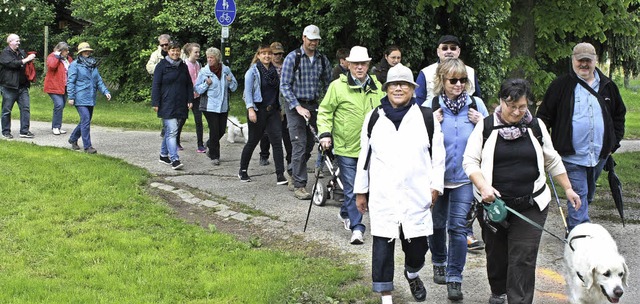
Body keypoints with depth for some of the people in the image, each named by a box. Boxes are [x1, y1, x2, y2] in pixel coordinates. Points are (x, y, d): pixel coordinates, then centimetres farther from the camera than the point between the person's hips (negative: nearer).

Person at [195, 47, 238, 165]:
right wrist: (206, 84, -18)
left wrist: (230, 81, -10)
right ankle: (214, 156, 4)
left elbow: (234, 87, 11)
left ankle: (209, 145, 35)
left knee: (222, 130, 7)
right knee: (214, 130, -7)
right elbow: (197, 89, -1)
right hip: (209, 106, -4)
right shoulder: (204, 71, -4)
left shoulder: (226, 70, 4)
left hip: (223, 106, 4)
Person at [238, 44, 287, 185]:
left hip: (273, 110, 5)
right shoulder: (253, 71, -4)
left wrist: (279, 107, 17)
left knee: (277, 140, -8)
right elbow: (248, 91, -10)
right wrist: (250, 109, -20)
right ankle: (243, 170, 24)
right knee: (253, 141, 4)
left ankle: (280, 175, -11)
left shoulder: (274, 70, 13)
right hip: (258, 110, -5)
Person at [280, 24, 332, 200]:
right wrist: (298, 107, -18)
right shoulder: (292, 58, -6)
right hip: (295, 106, -5)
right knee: (300, 145, -10)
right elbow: (285, 86, -9)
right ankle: (299, 185, -7)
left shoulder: (322, 60, 7)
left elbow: (328, 83, 14)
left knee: (309, 145, 9)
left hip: (313, 106, 5)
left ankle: (293, 175, 28)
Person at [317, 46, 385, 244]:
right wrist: (325, 133, -11)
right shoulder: (338, 86, -6)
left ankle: (346, 213, 37)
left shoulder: (377, 87, 8)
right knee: (351, 189, -5)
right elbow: (325, 111, -1)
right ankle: (357, 228, 0)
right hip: (346, 148, -4)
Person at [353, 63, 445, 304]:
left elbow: (438, 154, 7)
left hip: (416, 194, -1)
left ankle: (412, 274, 38)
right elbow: (364, 156, 13)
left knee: (417, 245, 4)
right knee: (382, 245, -1)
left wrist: (436, 185, 0)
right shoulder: (374, 118, 9)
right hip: (382, 195, 1)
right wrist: (360, 191, 13)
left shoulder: (427, 118, 5)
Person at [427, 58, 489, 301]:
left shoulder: (476, 105, -1)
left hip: (464, 177, 0)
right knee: (437, 223, 16)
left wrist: (482, 124, -10)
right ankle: (439, 264, 41)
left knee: (458, 226, -7)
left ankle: (455, 279, -2)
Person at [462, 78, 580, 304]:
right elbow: (470, 161, -5)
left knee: (523, 258, -8)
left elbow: (552, 161, 16)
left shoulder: (536, 126, 6)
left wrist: (568, 189, 14)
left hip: (530, 206, 0)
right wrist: (483, 186, -20)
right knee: (496, 253, 14)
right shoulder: (486, 127, -1)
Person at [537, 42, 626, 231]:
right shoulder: (561, 86, -3)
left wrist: (615, 142, 11)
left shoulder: (607, 86, 9)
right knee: (578, 195, -11)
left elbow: (619, 114, 20)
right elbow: (544, 115, 0)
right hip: (572, 156, -5)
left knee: (588, 195, 17)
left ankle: (572, 228, 35)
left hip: (599, 155, 5)